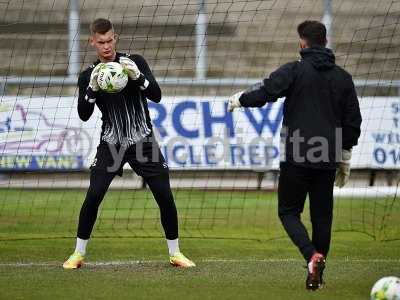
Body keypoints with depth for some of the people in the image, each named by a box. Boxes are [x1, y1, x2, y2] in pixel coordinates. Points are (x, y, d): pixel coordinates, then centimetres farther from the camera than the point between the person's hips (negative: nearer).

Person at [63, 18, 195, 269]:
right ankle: (79, 253, -3)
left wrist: (137, 76, -26)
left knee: (165, 195, -6)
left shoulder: (135, 62, 1)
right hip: (111, 143, 0)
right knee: (94, 194, -14)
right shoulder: (88, 76, 2)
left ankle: (175, 253, 9)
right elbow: (84, 115, -8)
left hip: (143, 140, 0)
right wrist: (93, 88, -24)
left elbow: (157, 96, -9)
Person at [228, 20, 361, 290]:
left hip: (296, 158, -4)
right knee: (322, 215, 12)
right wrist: (345, 157, 22)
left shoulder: (294, 71, -6)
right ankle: (317, 276, 13)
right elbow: (353, 120, 12)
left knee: (289, 211, 7)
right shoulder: (343, 77, 9)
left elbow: (263, 93, -12)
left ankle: (313, 256, -17)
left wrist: (239, 100, 9)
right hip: (328, 159, 4)